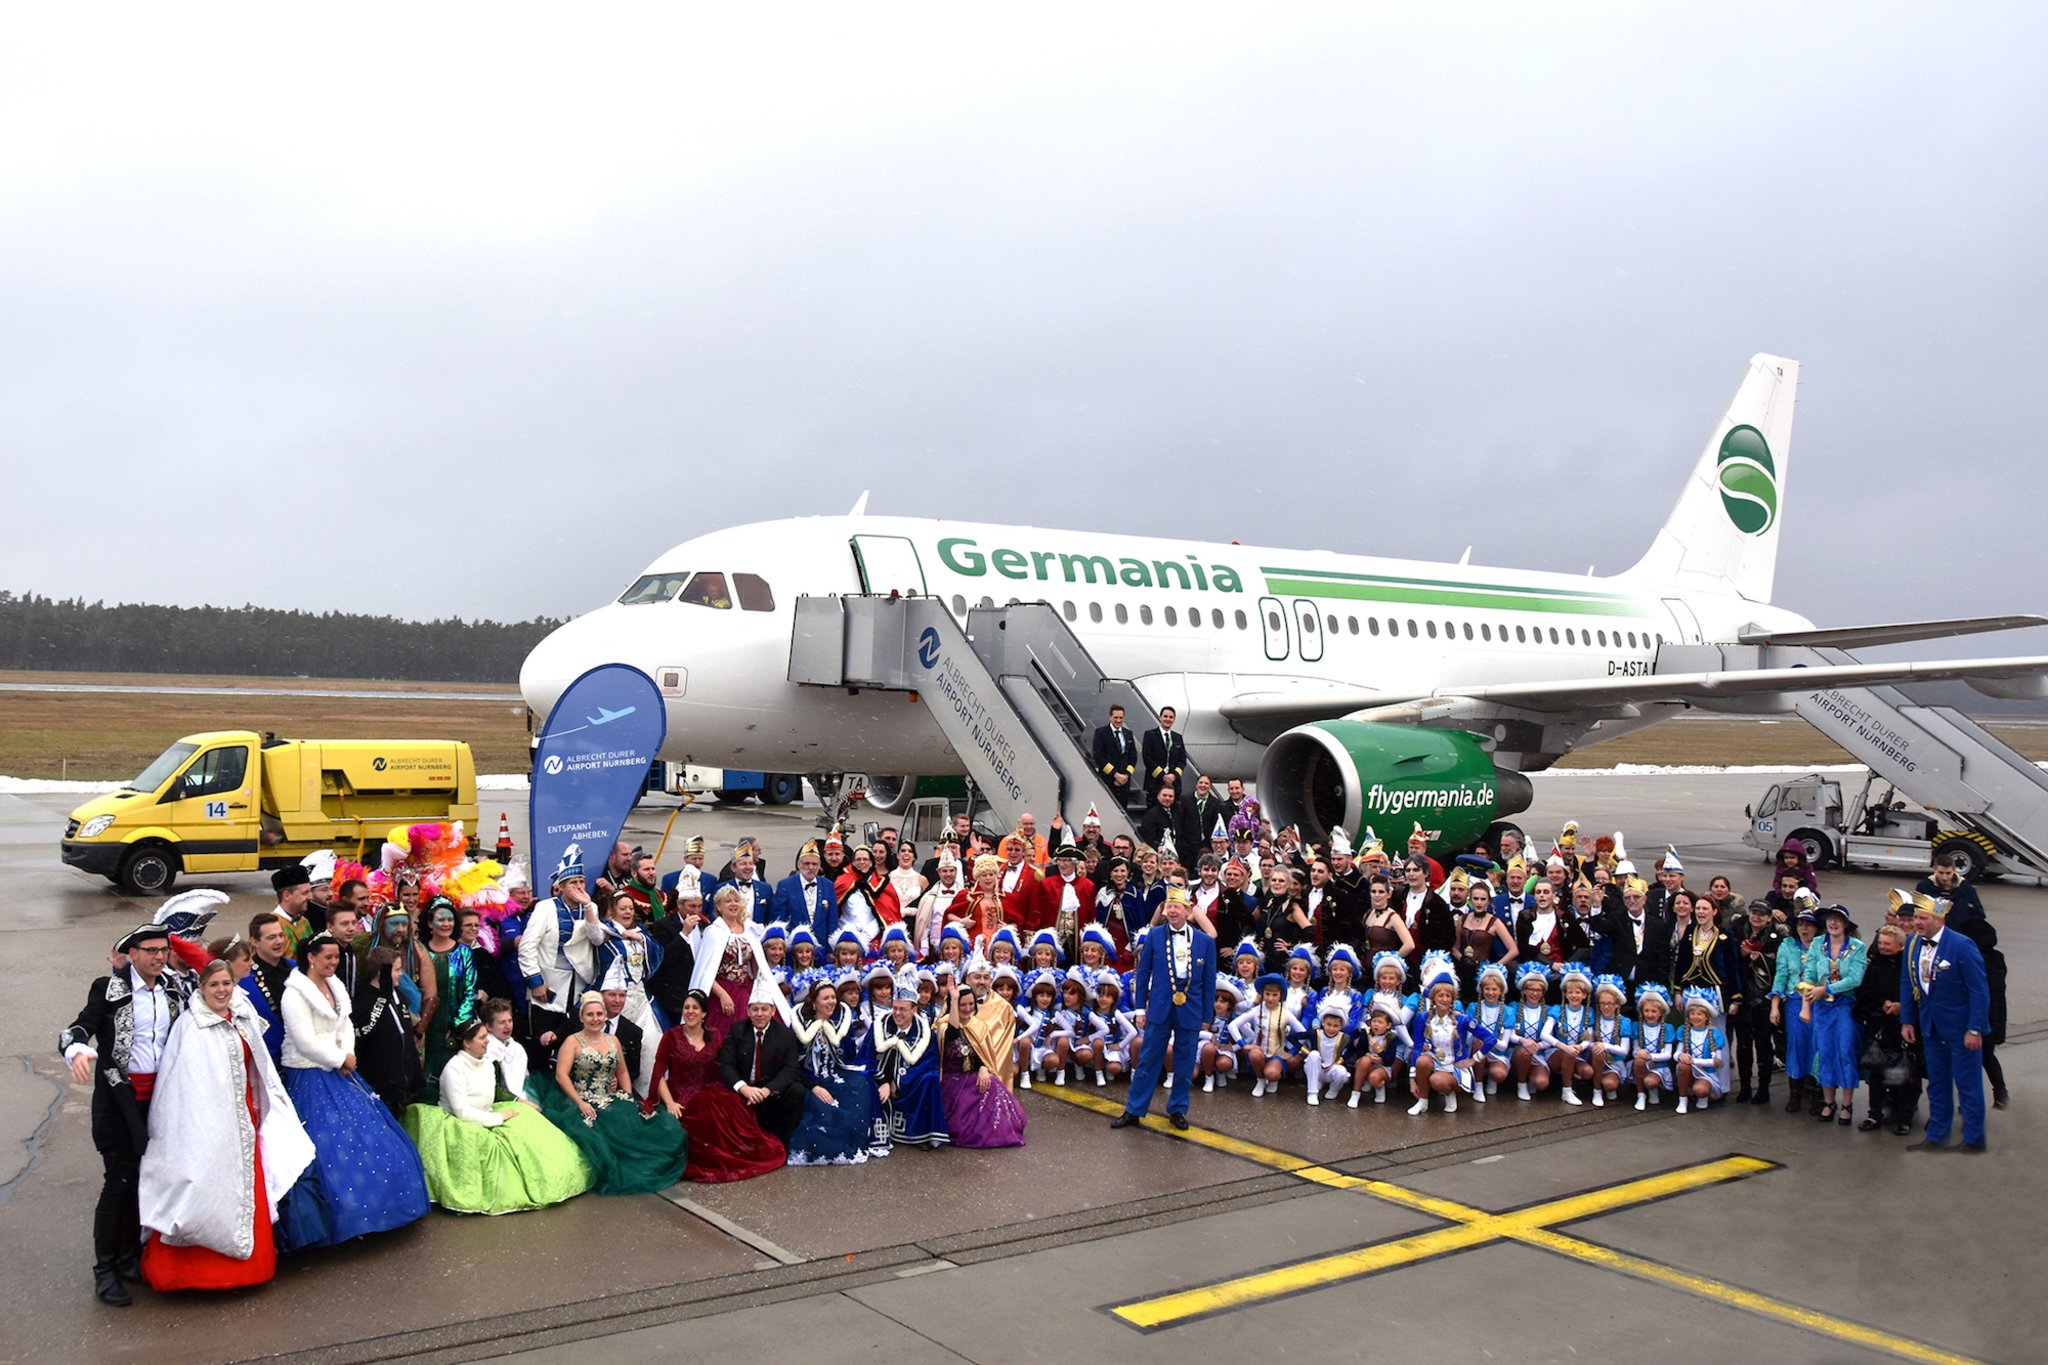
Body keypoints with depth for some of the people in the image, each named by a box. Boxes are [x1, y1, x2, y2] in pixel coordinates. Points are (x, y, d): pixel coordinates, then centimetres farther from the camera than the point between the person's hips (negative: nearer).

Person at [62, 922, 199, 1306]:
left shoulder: (175, 987, 5)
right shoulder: (108, 989, -7)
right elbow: (78, 1029, -15)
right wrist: (78, 1051, -35)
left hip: (161, 1095, 4)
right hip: (120, 1097, -4)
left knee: (147, 1178, 10)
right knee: (120, 1181, -4)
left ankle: (131, 1258, 24)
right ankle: (105, 1270, 6)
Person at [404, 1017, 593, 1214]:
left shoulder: (486, 1063, 6)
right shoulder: (455, 1068, -19)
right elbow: (462, 1112, -24)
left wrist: (519, 1102, -2)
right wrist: (498, 1118, -19)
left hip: (485, 1120, 8)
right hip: (462, 1128, -8)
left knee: (526, 1125, -7)